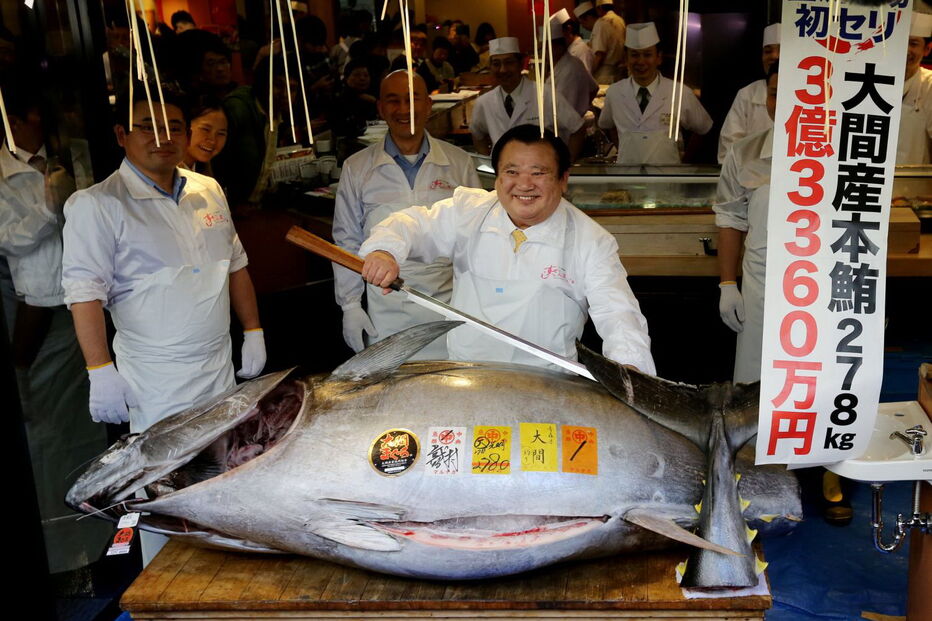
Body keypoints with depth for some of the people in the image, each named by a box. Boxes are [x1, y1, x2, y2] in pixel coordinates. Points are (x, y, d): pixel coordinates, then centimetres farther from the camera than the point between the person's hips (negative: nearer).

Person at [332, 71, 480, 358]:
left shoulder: (459, 162, 5)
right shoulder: (356, 168, 4)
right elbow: (347, 241, 8)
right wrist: (350, 304, 4)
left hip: (452, 303, 1)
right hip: (387, 313, 0)